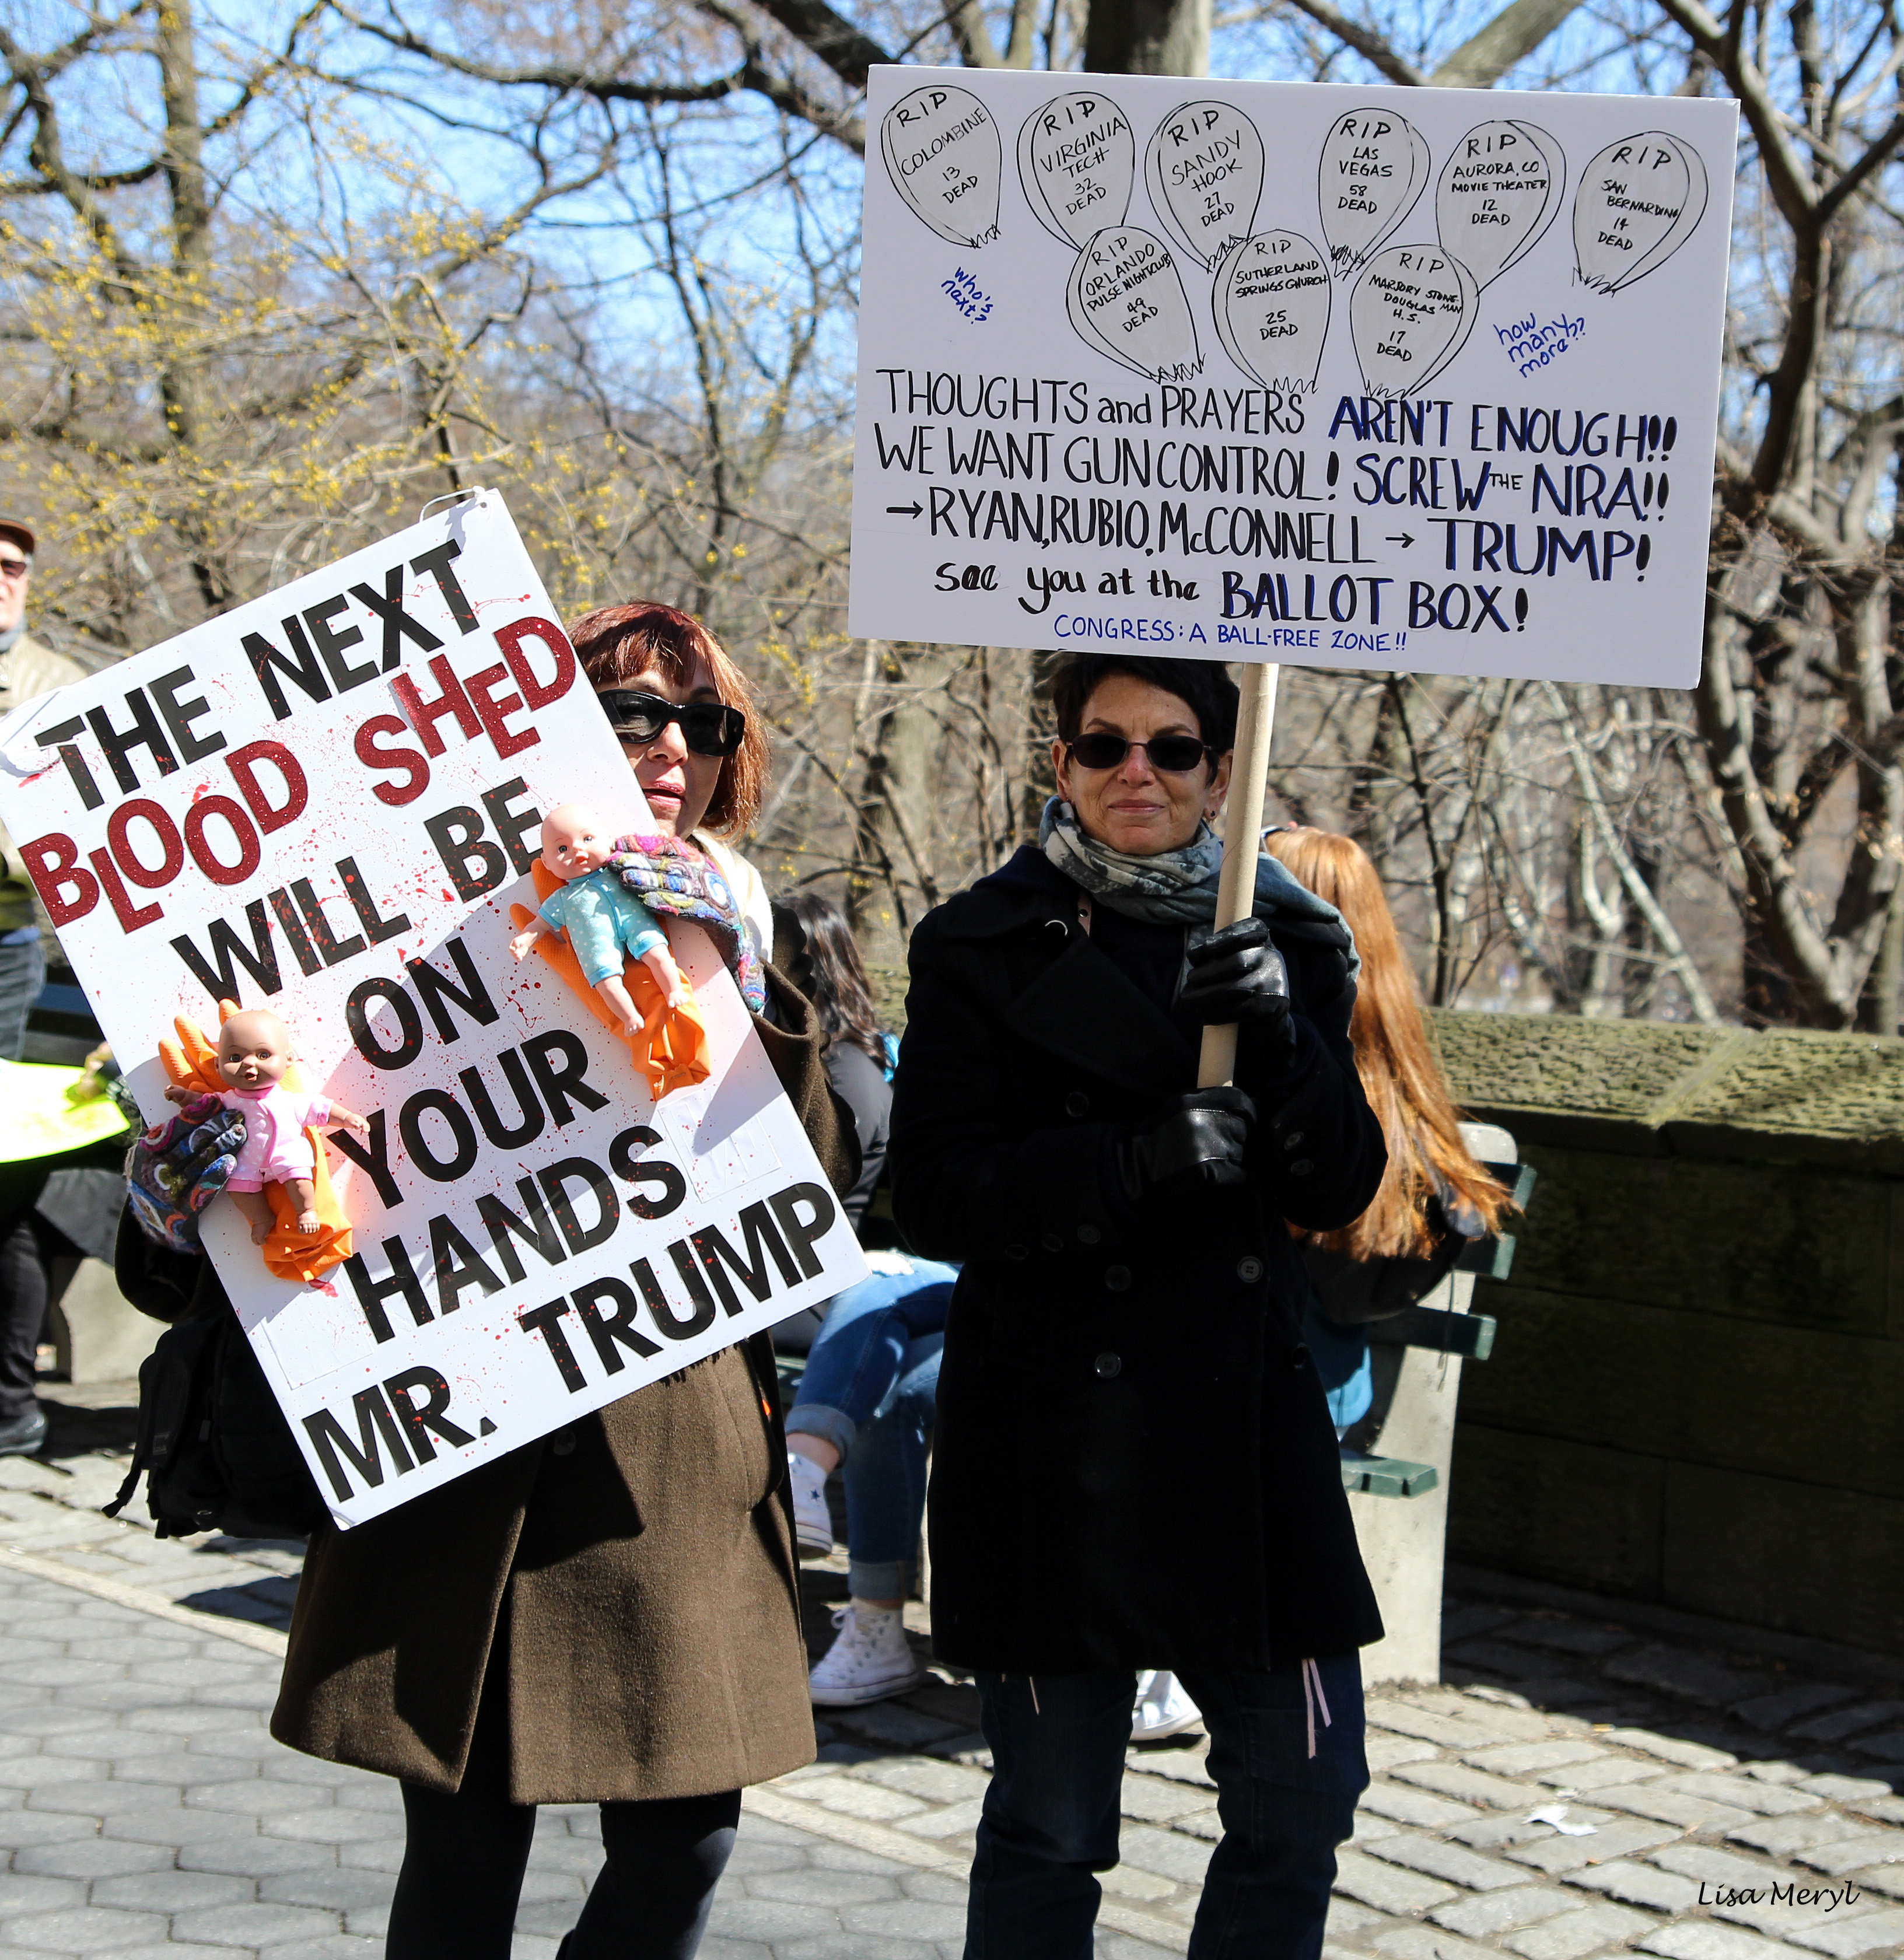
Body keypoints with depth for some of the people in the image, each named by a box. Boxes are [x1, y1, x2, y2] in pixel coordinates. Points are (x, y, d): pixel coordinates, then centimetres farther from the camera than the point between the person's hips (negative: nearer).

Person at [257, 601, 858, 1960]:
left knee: (685, 1845, 4)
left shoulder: (731, 933, 12)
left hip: (689, 1462, 4)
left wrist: (738, 986, -11)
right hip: (484, 1456, -3)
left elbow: (824, 1186, -1)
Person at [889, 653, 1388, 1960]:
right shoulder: (985, 949, -1)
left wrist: (1279, 1037, -16)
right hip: (1055, 1437, -3)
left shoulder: (1287, 941, 8)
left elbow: (1344, 1189, 2)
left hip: (1246, 1423, 3)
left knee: (1305, 1800, 7)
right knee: (1050, 1827, 5)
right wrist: (1136, 1159, -22)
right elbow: (934, 1198, -9)